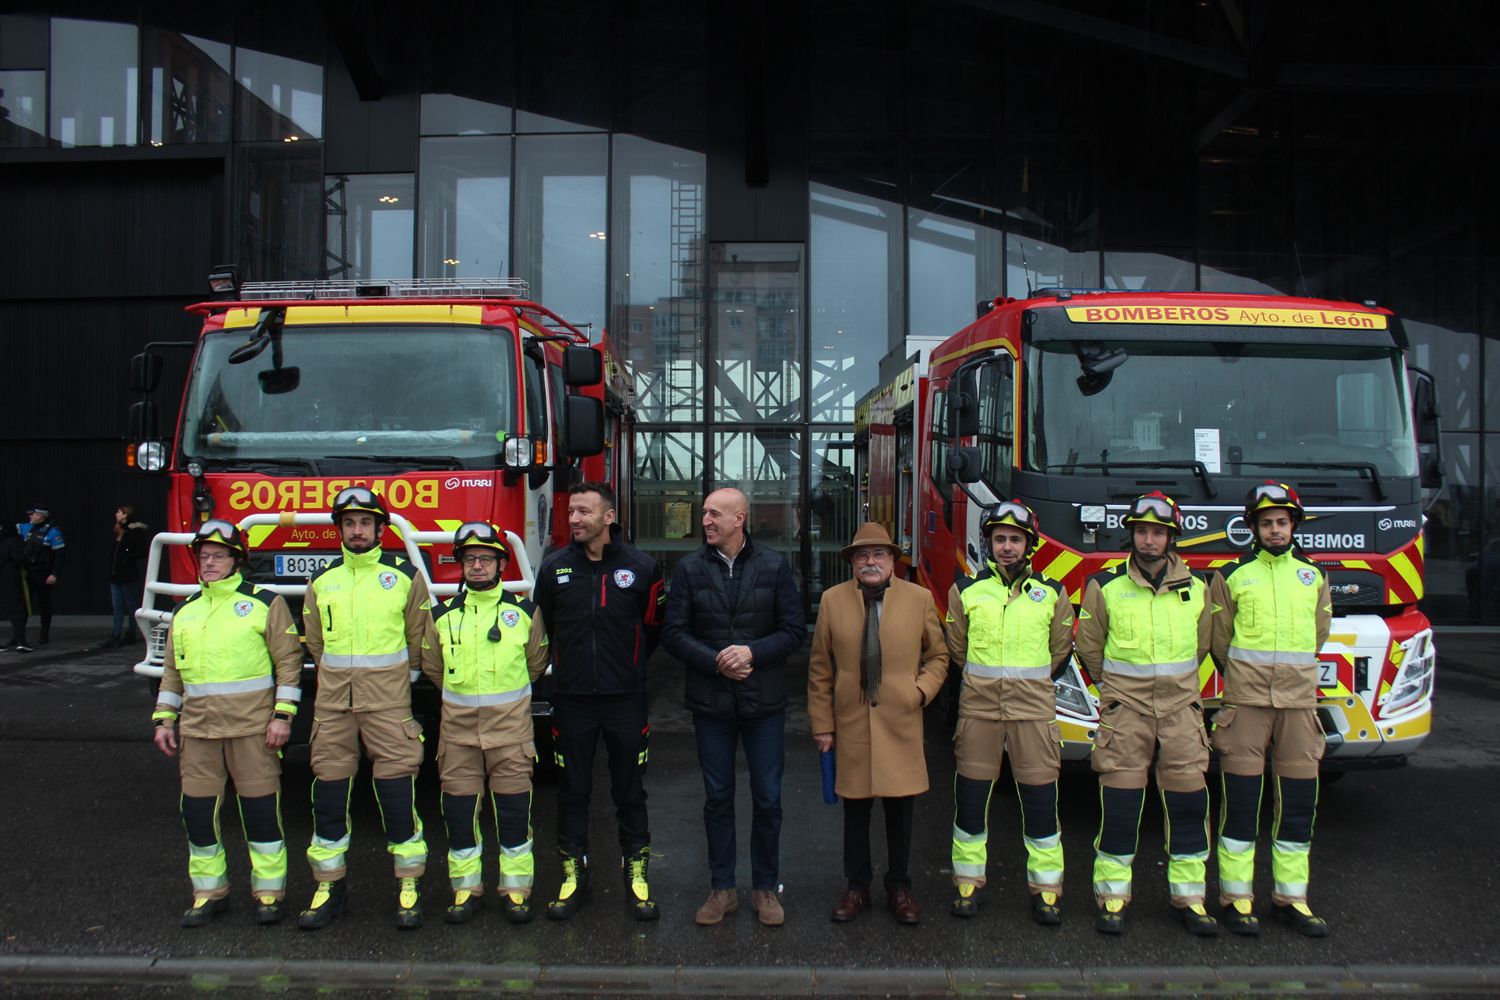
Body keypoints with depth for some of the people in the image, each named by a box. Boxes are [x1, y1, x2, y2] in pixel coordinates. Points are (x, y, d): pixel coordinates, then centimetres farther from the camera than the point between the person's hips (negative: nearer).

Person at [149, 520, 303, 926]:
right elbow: (172, 671, 20)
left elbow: (289, 660, -3)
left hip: (252, 725, -5)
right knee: (198, 809, 6)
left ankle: (269, 893, 12)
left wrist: (282, 715, -10)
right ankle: (209, 893, 21)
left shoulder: (264, 603, -1)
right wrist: (164, 719, 12)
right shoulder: (185, 611, 15)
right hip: (198, 725, 5)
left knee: (261, 807, -1)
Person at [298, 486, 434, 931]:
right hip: (332, 698, 3)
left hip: (388, 698, -3)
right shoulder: (321, 580, 9)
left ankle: (408, 885, 6)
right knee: (329, 784, 4)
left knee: (396, 784, -4)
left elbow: (418, 638, 10)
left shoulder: (405, 576, 1)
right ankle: (330, 886, 15)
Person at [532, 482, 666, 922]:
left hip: (625, 697, -1)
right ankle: (573, 874, 21)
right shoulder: (554, 567, 0)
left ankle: (636, 873, 19)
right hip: (571, 699, 1)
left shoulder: (641, 567, -3)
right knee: (572, 790, 9)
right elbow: (543, 627, 14)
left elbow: (653, 626, 11)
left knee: (630, 790, 7)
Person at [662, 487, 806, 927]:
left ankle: (765, 887, 21)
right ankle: (722, 888, 22)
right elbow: (674, 633, -2)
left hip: (765, 704, -1)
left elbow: (794, 630, -3)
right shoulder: (689, 569, 0)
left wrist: (752, 652, -17)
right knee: (718, 798, 9)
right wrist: (716, 661, -16)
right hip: (711, 704, 1)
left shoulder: (775, 566, -2)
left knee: (767, 799, 6)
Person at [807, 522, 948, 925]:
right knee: (856, 813, 8)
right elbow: (820, 669, 5)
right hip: (851, 726, 0)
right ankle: (857, 888, 23)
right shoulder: (832, 600, 3)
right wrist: (822, 725, 1)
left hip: (901, 726, 0)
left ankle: (899, 888, 24)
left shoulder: (920, 599, 3)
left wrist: (923, 689, -6)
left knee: (900, 813, 8)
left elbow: (938, 655, 13)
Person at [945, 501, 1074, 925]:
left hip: (1032, 707, 0)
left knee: (1040, 795, 1)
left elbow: (1061, 651, 15)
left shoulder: (1052, 593, 4)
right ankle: (968, 883, 17)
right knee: (971, 794, 4)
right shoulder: (966, 590, 4)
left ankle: (1046, 889, 12)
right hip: (979, 706, 0)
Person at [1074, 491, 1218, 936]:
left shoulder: (1195, 588, 6)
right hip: (1125, 706, -2)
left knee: (1189, 799, 2)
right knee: (1120, 800, -2)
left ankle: (1189, 896, 14)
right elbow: (1089, 646, 9)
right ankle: (1112, 895, 9)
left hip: (1181, 703, 2)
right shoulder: (1106, 587, -2)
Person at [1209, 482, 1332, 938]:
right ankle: (1236, 896, 6)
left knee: (1299, 798, 5)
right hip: (1246, 699, -3)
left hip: (1299, 697, 3)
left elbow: (1317, 635, 22)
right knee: (1241, 796, -2)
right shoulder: (1232, 576, 2)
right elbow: (1220, 640, 8)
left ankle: (1291, 896, 16)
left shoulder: (1314, 576, 12)